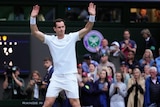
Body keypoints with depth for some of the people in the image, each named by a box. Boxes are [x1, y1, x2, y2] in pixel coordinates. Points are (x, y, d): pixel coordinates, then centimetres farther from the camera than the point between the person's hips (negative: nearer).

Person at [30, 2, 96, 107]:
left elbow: (87, 29, -8)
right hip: (56, 77, 2)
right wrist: (33, 17, -16)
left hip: (70, 77, -2)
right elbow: (35, 32, -3)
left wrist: (92, 16, -23)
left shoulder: (72, 37, 0)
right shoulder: (50, 39, 4)